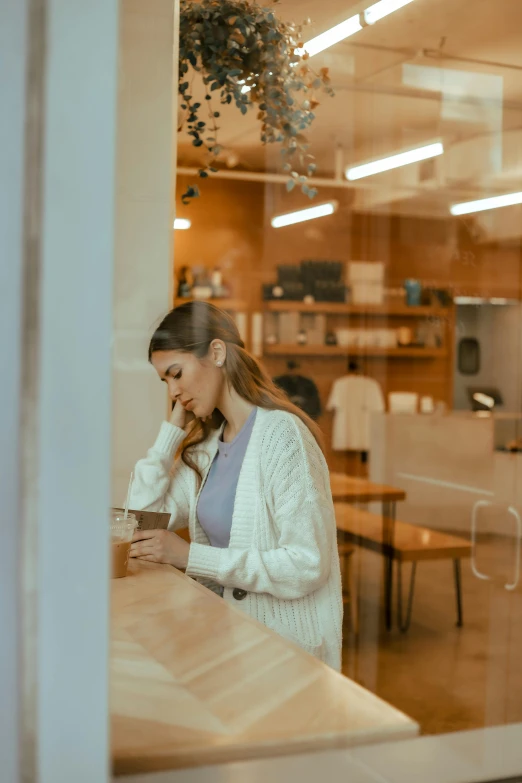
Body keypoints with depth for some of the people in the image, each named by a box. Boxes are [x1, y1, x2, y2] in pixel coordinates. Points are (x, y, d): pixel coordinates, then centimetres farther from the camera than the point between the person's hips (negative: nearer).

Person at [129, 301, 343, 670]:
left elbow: (307, 566, -21)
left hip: (285, 643, -7)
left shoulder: (282, 436, -15)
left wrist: (191, 556, -22)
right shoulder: (207, 443, 11)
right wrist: (174, 427, 3)